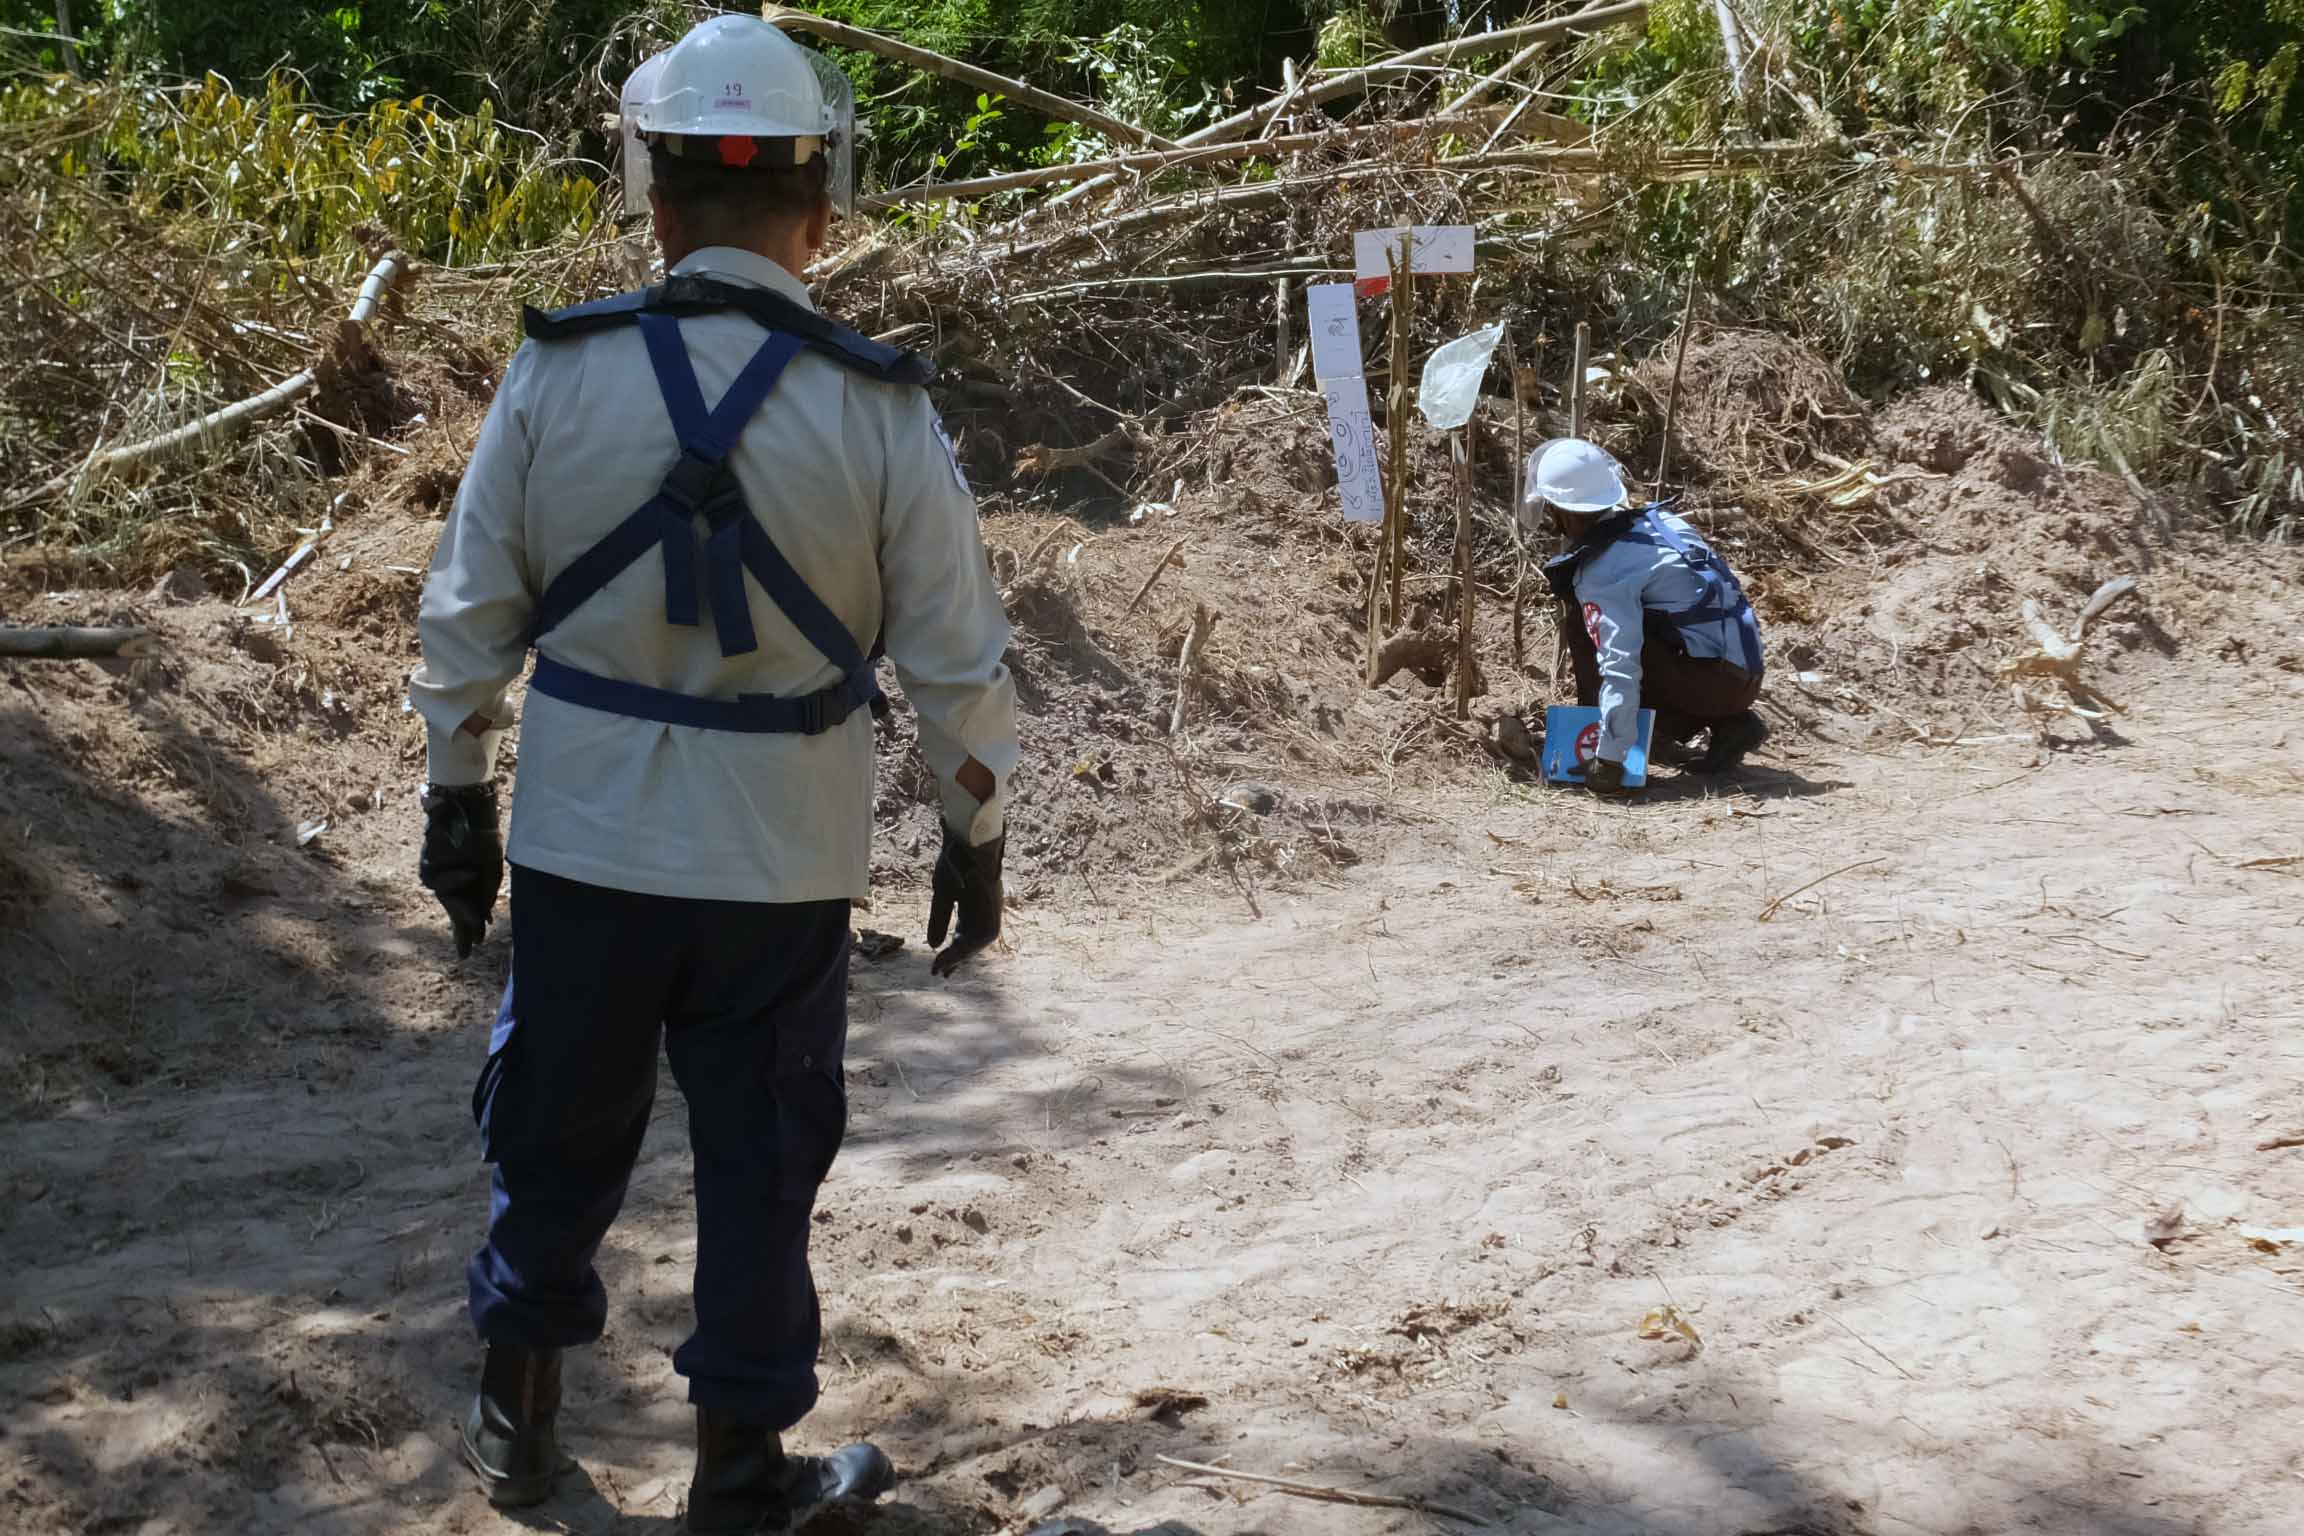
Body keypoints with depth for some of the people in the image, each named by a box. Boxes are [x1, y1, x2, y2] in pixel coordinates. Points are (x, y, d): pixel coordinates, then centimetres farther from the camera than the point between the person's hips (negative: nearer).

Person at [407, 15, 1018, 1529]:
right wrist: (979, 833, 9)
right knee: (761, 1164, 12)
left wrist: (455, 792, 13)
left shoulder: (559, 371, -6)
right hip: (783, 862, -1)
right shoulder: (879, 409, -9)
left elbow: (468, 614, 0)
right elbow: (959, 657, -5)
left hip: (583, 840, 2)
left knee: (559, 1133, 19)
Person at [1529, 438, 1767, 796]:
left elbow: (1620, 669, -22)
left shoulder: (1601, 573, -14)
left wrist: (1609, 760, -20)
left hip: (1713, 681, -8)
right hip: (1749, 675, 8)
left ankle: (1594, 738, 0)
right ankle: (1728, 725, 15)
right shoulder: (1658, 518, 9)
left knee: (1579, 616, -5)